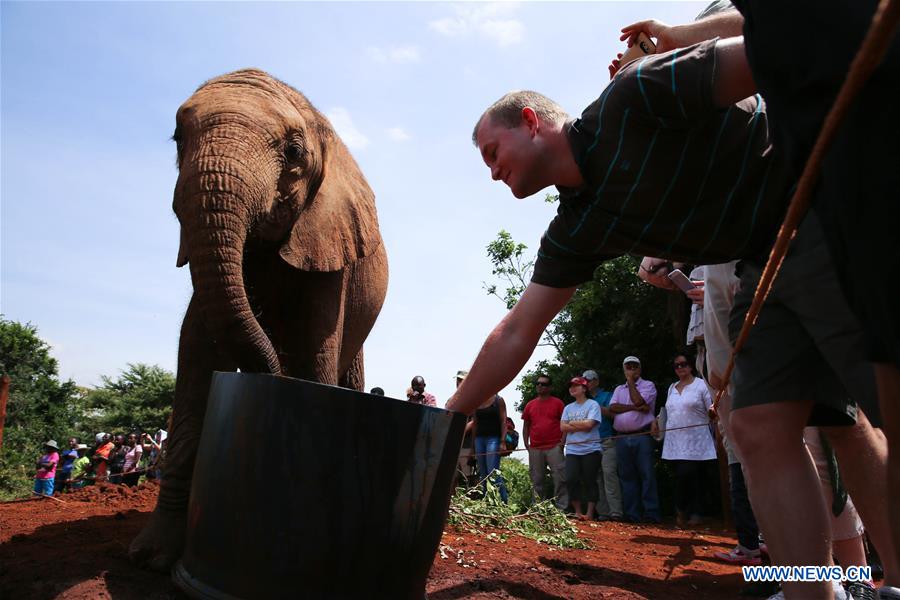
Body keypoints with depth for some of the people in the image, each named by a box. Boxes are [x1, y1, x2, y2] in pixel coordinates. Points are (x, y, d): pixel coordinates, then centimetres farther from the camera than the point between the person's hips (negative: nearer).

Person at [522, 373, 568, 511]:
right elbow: (526, 425, 17)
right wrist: (526, 443, 7)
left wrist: (562, 442, -7)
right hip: (535, 449, 4)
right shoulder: (530, 405, 13)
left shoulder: (557, 403, 3)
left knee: (559, 479, -6)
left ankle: (562, 508, -1)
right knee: (536, 480, 9)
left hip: (554, 448, -4)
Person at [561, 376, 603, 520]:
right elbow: (563, 427, 3)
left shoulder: (593, 405, -1)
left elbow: (589, 424, -15)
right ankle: (577, 512, 8)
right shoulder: (568, 408, 14)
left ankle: (589, 513, 8)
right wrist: (581, 426, -8)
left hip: (590, 449, -4)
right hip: (572, 450, 4)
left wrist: (571, 423, -3)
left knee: (590, 481, 0)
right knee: (571, 480, -5)